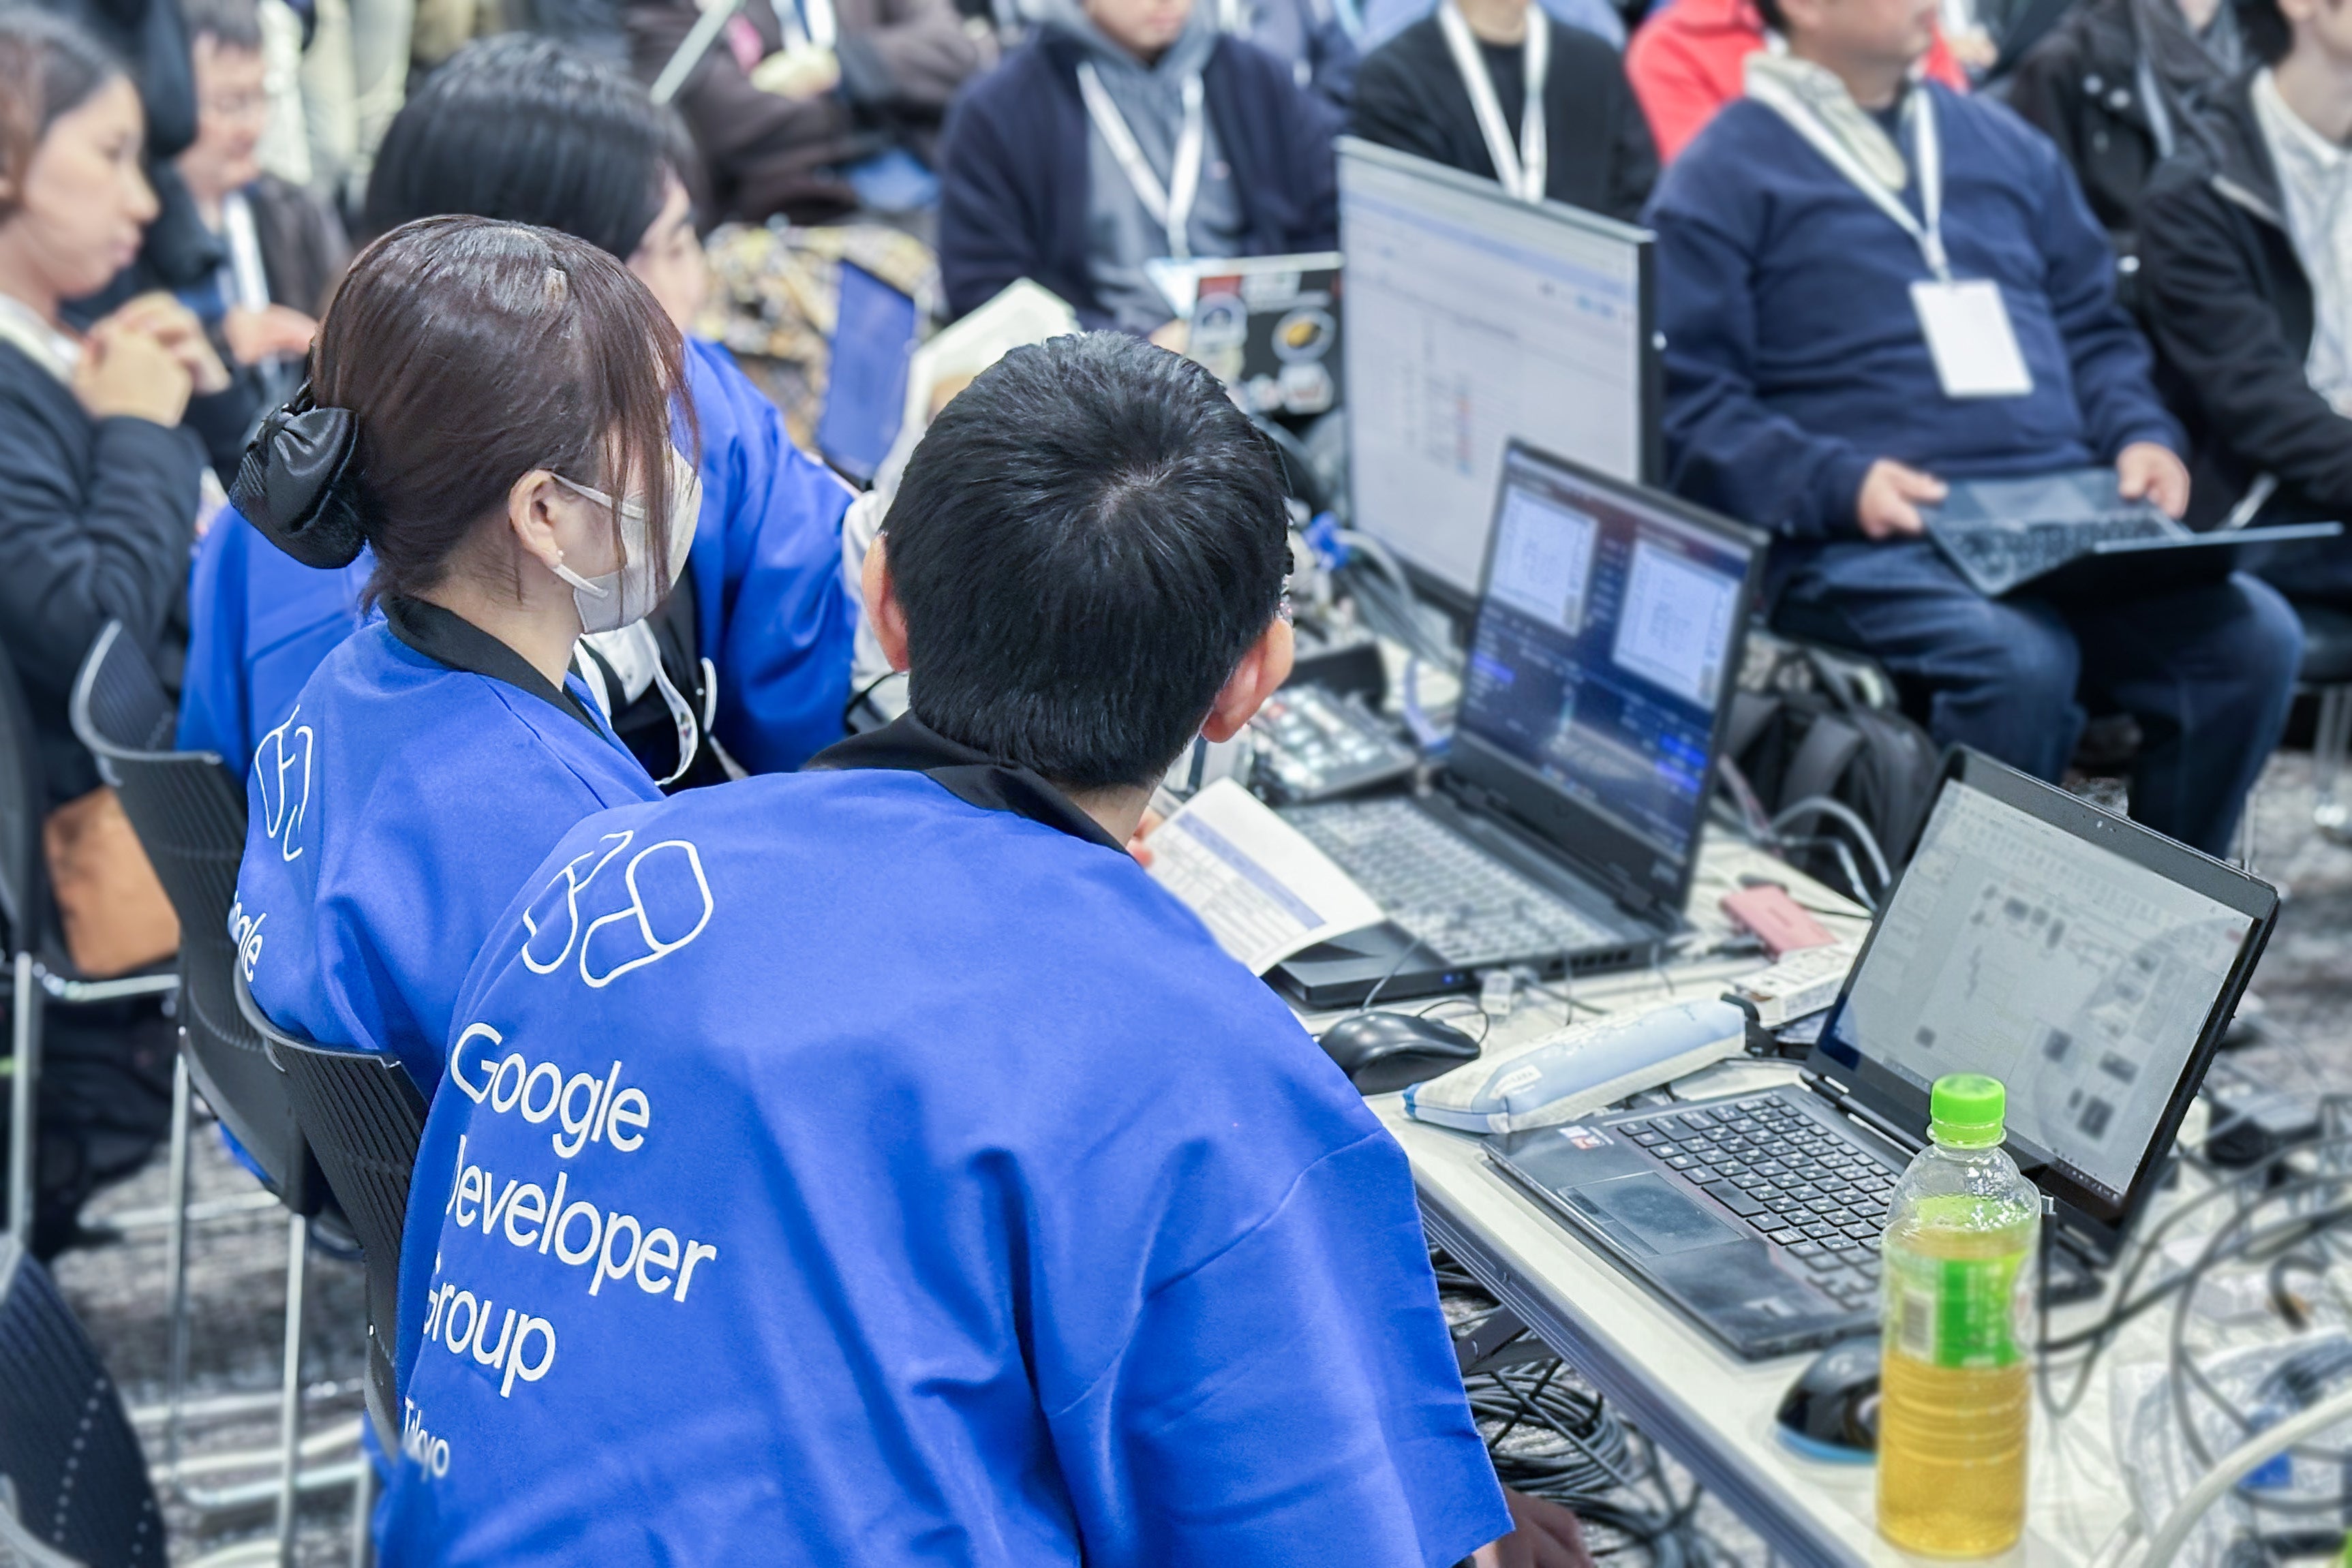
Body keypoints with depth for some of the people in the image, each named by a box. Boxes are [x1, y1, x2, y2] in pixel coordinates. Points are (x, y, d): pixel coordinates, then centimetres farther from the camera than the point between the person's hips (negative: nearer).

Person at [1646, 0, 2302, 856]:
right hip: (1865, 543, -5)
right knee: (2020, 658, -34)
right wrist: (1838, 483, -17)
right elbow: (1684, 402, -3)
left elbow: (2092, 328, 27)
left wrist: (2140, 434, 6)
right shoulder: (1722, 176, 5)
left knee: (2256, 634, -18)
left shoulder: (2004, 144, 23)